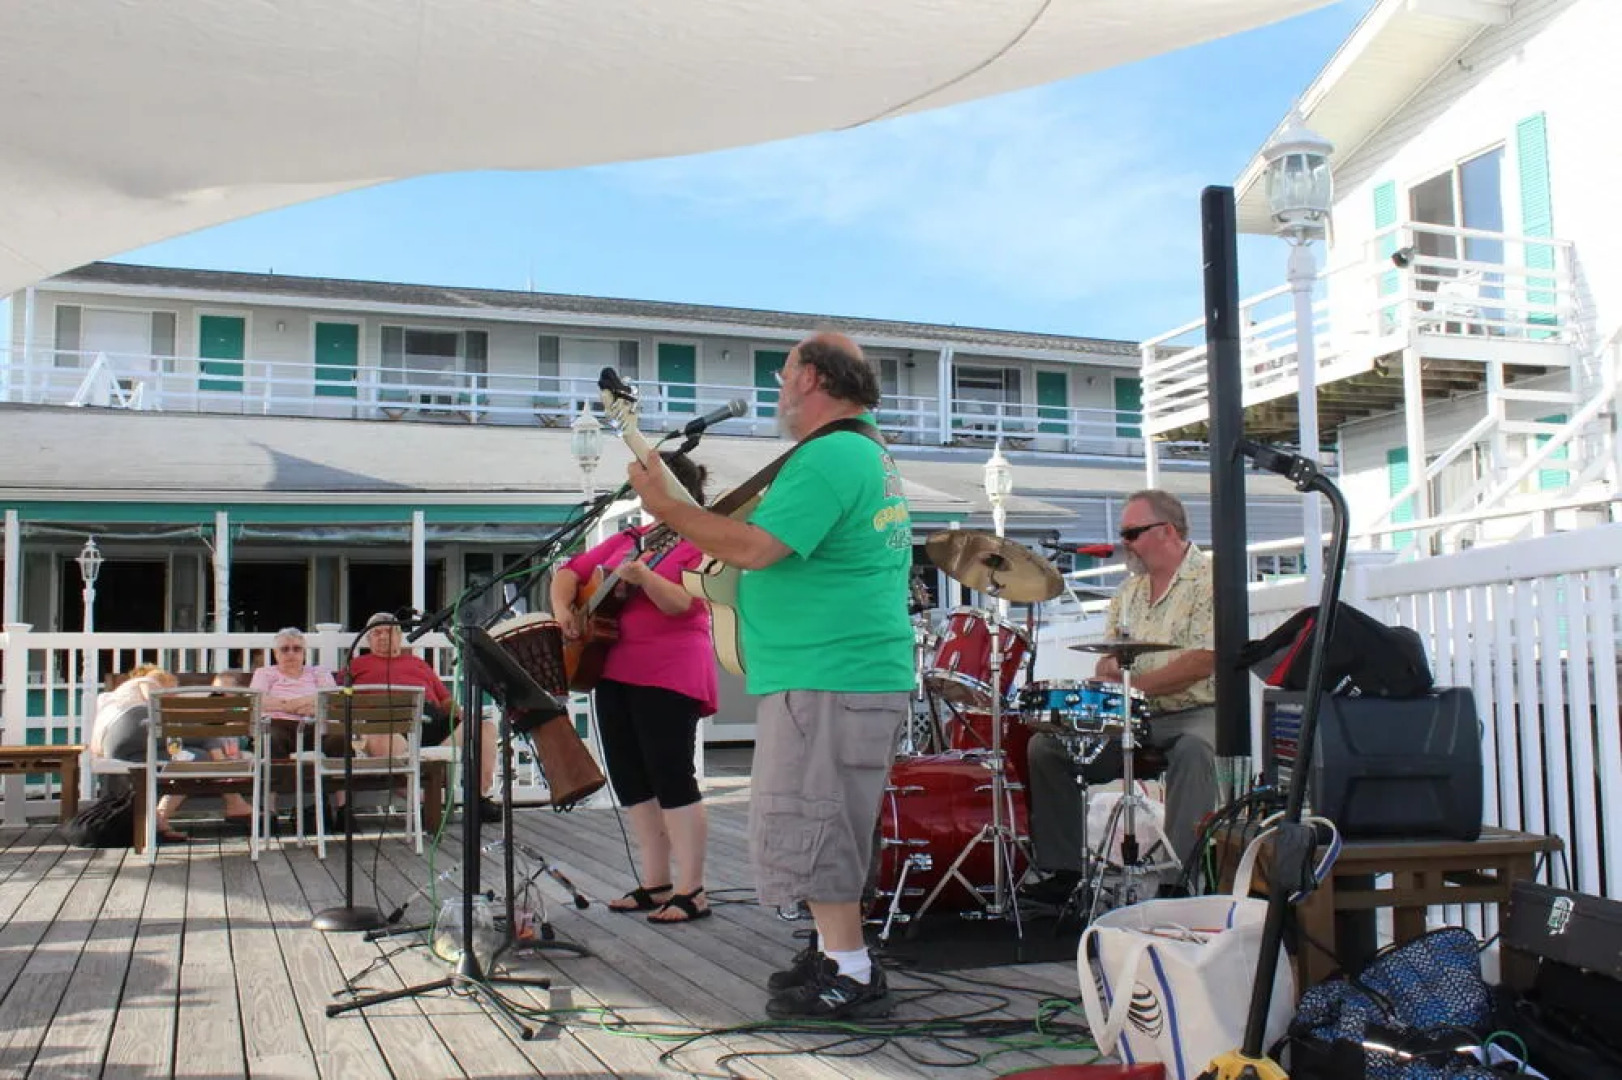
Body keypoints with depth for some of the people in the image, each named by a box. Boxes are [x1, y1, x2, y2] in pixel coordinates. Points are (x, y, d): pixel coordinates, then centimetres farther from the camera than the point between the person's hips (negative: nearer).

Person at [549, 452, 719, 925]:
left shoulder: (698, 544, -5)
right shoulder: (628, 539, 17)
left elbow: (680, 602, -19)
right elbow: (571, 570, 19)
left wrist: (641, 574, -34)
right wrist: (562, 607, 0)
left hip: (669, 677, -8)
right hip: (615, 671, 8)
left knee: (672, 778, -9)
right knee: (630, 780, 9)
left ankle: (691, 890, -4)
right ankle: (656, 884, 17)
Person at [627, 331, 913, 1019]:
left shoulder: (828, 457, -17)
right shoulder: (869, 452, 18)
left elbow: (755, 548, -24)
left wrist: (666, 507, -13)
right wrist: (704, 514, 15)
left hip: (827, 681, -11)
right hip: (863, 672, 11)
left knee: (805, 832, -4)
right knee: (825, 831, 18)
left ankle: (851, 979, 2)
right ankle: (838, 955, 27)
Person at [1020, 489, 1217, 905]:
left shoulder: (1209, 580, -8)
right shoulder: (1131, 588, 17)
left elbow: (1202, 661, -18)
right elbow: (1109, 655, 18)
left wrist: (1133, 686, -19)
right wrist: (1107, 671, -6)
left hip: (1194, 712, -7)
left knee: (1192, 750, -40)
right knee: (1045, 748, -6)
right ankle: (1065, 871, -2)